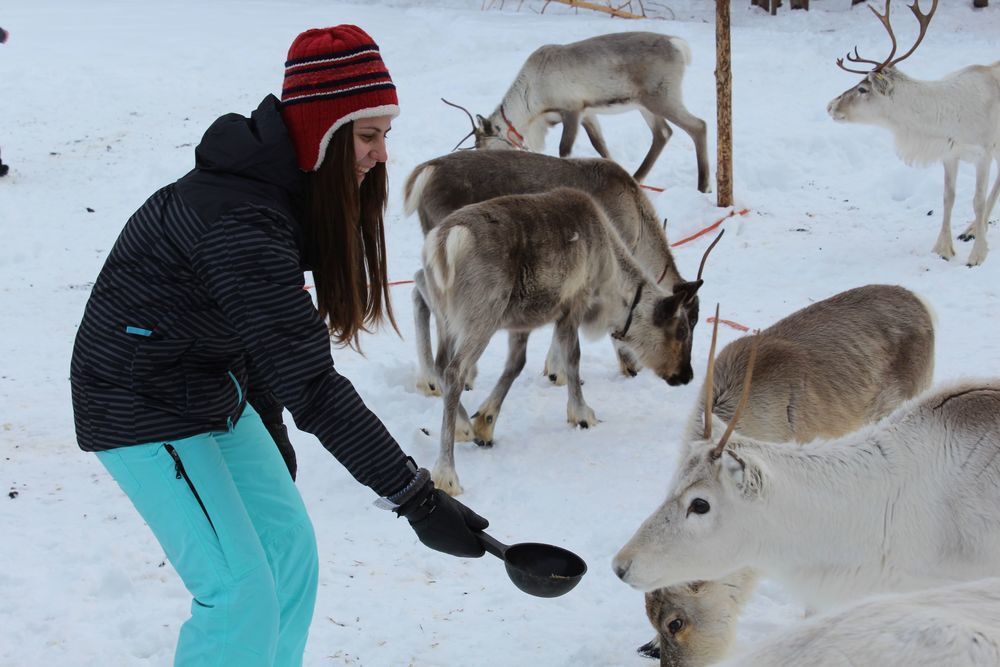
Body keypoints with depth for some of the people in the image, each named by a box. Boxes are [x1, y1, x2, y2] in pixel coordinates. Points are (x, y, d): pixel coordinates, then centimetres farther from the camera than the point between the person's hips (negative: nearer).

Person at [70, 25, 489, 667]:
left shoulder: (285, 183, -3)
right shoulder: (239, 222, -32)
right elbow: (311, 383, -34)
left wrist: (269, 423, 16)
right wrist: (413, 497, -33)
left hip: (214, 389, 9)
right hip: (145, 411, -9)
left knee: (289, 546, 12)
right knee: (242, 593, -12)